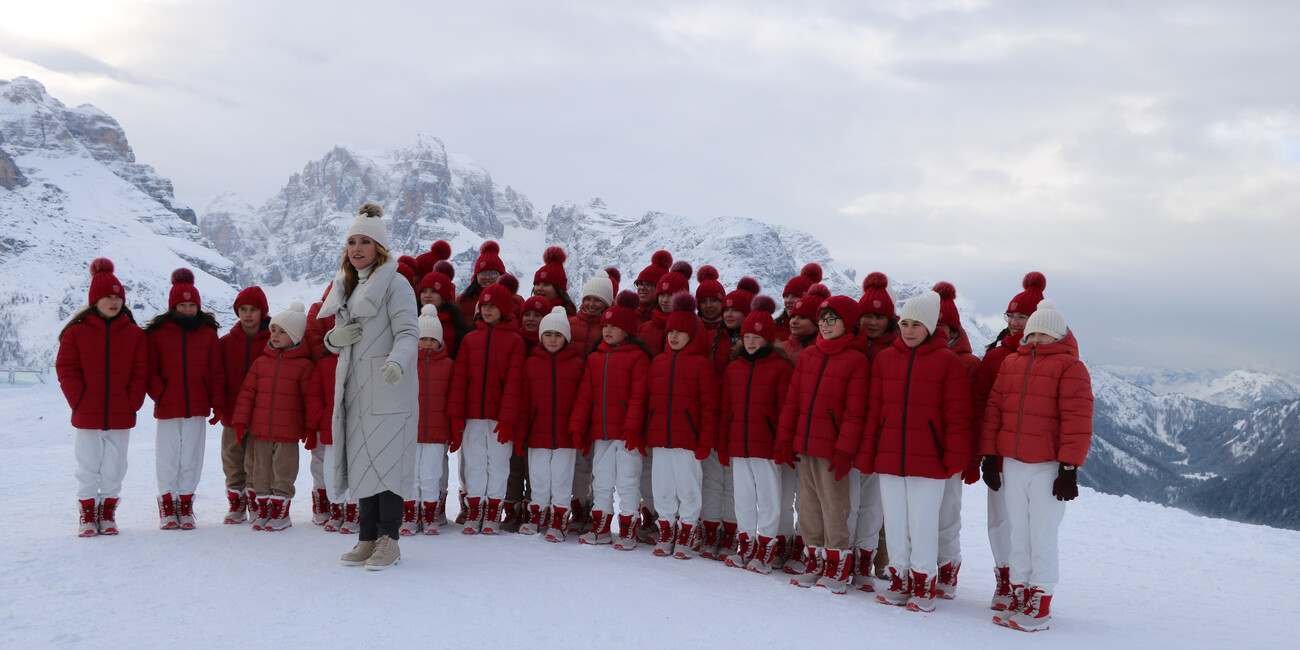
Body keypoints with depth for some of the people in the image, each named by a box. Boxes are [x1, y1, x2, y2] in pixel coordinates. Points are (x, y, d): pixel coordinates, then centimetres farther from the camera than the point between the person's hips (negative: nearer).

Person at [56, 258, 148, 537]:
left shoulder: (134, 334, 5)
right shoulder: (76, 332, 0)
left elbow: (140, 373, 4)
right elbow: (66, 370, 0)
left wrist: (132, 403, -5)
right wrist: (79, 402, -7)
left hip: (121, 416, 1)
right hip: (87, 416, -1)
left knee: (114, 468, 6)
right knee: (88, 468, 3)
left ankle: (108, 513, 20)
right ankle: (86, 515, 16)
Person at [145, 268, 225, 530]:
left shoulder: (208, 333, 7)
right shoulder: (156, 333, 2)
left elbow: (217, 372, 8)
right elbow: (150, 371, 2)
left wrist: (218, 403, 4)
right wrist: (160, 395, -9)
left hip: (197, 408, 1)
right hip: (168, 409, -1)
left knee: (191, 460, 5)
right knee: (167, 459, 2)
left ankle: (185, 507, 17)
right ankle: (167, 508, 15)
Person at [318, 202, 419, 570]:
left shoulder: (394, 283, -5)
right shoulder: (347, 286, 18)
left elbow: (408, 333, -14)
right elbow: (338, 341, 22)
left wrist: (397, 362, -34)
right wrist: (334, 339, -3)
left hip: (388, 390, -7)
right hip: (356, 389, 7)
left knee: (386, 460, -7)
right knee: (361, 461, 8)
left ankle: (388, 541, 1)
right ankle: (368, 538, 16)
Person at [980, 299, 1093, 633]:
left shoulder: (1070, 366, -4)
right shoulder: (1010, 363, 12)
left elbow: (1077, 419, -10)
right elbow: (993, 410, 11)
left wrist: (1069, 468, -14)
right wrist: (989, 458, 7)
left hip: (1049, 466, -5)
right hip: (1012, 463, 5)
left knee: (1043, 534, -2)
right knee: (1018, 532, 10)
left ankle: (1040, 607, 7)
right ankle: (1019, 599, 19)